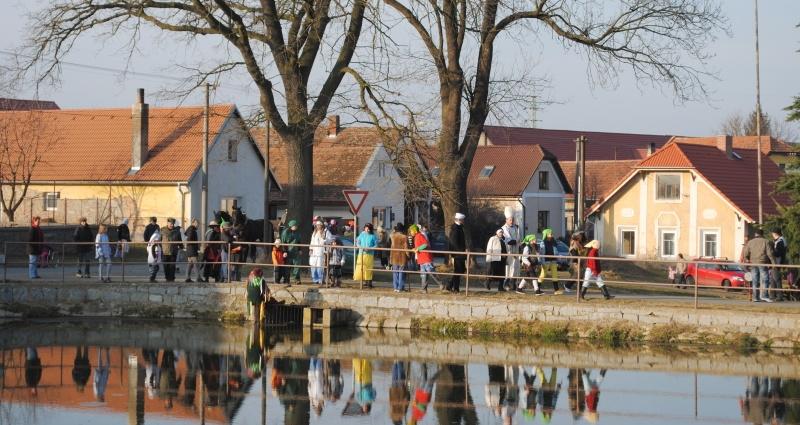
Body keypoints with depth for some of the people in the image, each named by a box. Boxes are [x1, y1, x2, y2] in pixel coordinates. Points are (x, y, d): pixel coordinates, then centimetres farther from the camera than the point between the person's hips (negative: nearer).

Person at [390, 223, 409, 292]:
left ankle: (395, 287, 10)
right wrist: (408, 255, -1)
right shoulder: (404, 237, -12)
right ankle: (400, 287, 1)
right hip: (402, 257, -3)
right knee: (401, 273, 2)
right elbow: (406, 248, -10)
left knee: (395, 273, 10)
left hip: (394, 257, 3)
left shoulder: (393, 236, -3)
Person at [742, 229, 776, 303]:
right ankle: (764, 295, -15)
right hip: (762, 263, -4)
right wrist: (773, 262, -4)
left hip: (753, 263, 4)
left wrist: (747, 260, 23)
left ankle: (755, 297, 5)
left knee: (755, 281, 6)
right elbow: (770, 253, -7)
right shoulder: (766, 242, -1)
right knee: (764, 280, -4)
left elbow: (745, 254, 7)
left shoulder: (750, 242, 9)